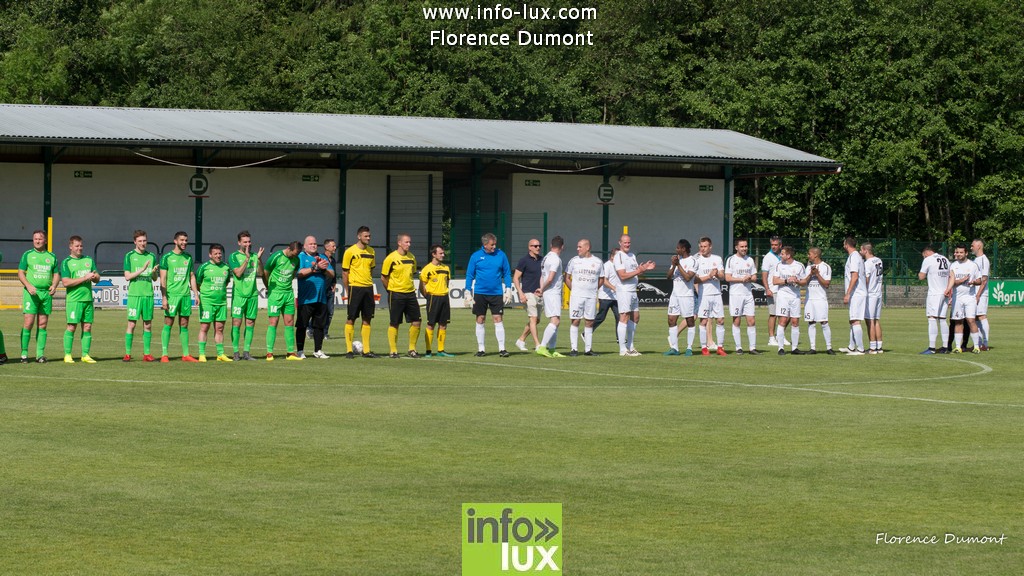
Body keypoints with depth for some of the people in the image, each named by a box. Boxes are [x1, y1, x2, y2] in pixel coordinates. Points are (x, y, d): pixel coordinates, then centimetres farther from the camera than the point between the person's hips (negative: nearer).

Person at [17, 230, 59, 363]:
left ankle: (40, 354, 6)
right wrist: (29, 286, -14)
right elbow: (20, 273, 2)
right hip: (31, 293, -3)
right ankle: (24, 353, -6)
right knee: (28, 323, -10)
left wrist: (54, 285, -5)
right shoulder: (27, 255, 5)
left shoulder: (51, 257, 13)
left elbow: (56, 274, 15)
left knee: (42, 325, 3)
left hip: (46, 293, 3)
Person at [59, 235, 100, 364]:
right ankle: (67, 355, -1)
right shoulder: (66, 262, 0)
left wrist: (94, 277, -10)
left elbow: (97, 278, 15)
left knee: (87, 327, 4)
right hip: (74, 299, -5)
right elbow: (66, 282, -11)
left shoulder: (89, 260, 16)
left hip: (88, 299, 5)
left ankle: (85, 355, 9)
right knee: (72, 327, -6)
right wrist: (85, 278, -15)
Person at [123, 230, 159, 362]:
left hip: (148, 295, 4)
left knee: (148, 325, 4)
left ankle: (147, 354, 8)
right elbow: (127, 276, -7)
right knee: (131, 324, -4)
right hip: (134, 294, -4)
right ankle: (127, 354, 1)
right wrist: (142, 269, -17)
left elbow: (155, 278, 14)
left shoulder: (151, 256, 11)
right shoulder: (130, 256, 1)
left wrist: (154, 272, -9)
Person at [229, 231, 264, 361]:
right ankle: (236, 352, -3)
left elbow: (260, 273, 5)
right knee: (237, 322, -6)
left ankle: (246, 352, 8)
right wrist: (247, 258, -16)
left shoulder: (254, 256, 12)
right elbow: (238, 273, -12)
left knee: (250, 323, 4)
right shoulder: (234, 256, 0)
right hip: (238, 294, -4)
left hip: (252, 294, 4)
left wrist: (259, 259, -7)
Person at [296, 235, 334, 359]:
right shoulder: (300, 257, 2)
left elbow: (332, 274, 11)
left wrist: (324, 269, -9)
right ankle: (300, 351, 3)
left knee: (319, 325, 8)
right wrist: (315, 268, -14)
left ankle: (318, 350, 15)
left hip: (321, 297, 5)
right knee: (302, 326, -2)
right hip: (305, 298, -5)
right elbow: (299, 273, -13)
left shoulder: (323, 257, 18)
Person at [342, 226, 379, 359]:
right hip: (355, 287, -6)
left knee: (367, 319, 7)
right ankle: (349, 350, 1)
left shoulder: (371, 251, 10)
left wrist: (369, 283, 14)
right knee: (351, 319, -3)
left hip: (368, 288, 6)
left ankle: (366, 350, 11)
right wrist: (347, 291, -6)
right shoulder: (350, 251, -6)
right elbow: (344, 272, -3)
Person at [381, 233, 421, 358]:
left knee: (416, 321, 1)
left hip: (410, 293, 6)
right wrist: (391, 290, 2)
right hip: (396, 294, -6)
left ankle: (412, 349, 12)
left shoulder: (411, 257, 8)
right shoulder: (391, 258, -9)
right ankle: (393, 351, 7)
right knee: (394, 323, -1)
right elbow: (383, 277, -3)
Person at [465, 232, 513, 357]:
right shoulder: (476, 256, 0)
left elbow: (507, 273, 7)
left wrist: (508, 289, 0)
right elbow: (469, 275, 4)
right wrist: (468, 292, -1)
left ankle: (501, 348, -3)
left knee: (498, 319, -4)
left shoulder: (500, 255, 2)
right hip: (480, 293, 0)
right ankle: (480, 349, 11)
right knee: (480, 320, 4)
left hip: (496, 294, 0)